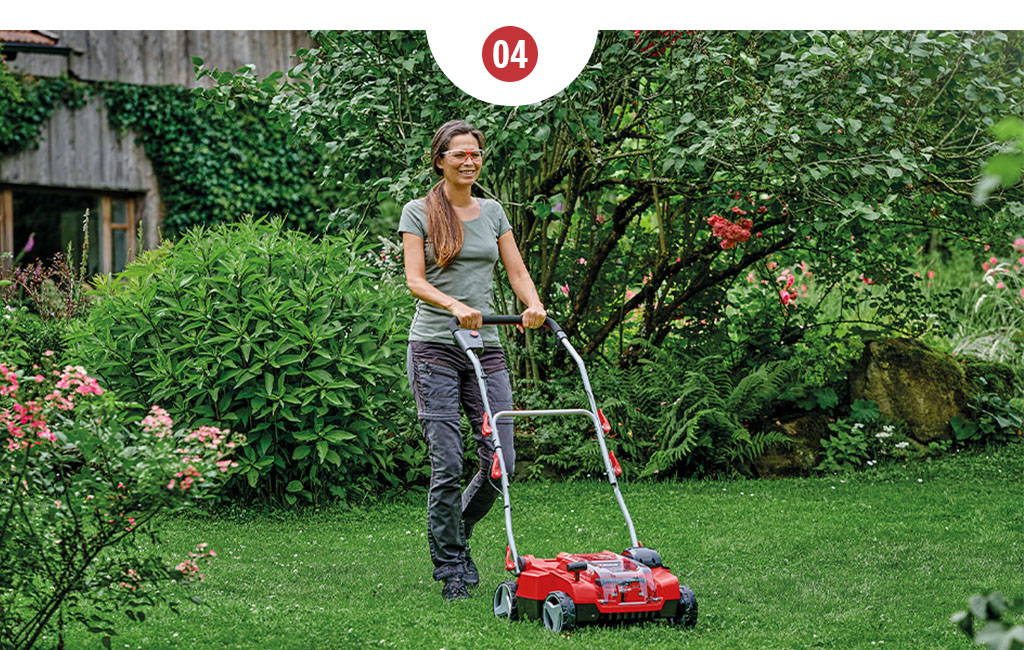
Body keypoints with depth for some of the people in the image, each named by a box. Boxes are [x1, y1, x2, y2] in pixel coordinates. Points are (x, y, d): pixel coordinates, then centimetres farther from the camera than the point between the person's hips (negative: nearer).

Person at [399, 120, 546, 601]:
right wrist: (455, 306, -27)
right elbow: (414, 281, -9)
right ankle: (450, 569, 4)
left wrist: (533, 304, -12)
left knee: (500, 462, -2)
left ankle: (456, 534, 25)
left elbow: (517, 271, 10)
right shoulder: (419, 213, 1)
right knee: (447, 465, -8)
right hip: (435, 348, -4)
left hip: (486, 349, 4)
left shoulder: (492, 212, 15)